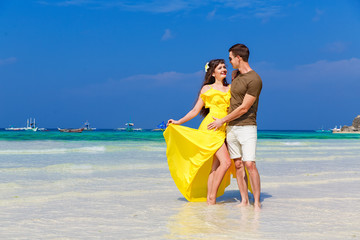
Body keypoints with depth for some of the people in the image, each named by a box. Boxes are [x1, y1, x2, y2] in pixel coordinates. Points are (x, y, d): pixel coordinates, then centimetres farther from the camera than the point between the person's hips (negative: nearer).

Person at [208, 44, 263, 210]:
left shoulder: (254, 80, -15)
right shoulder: (235, 74, 12)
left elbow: (244, 108, -15)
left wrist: (222, 121, -8)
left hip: (247, 126, -7)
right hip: (231, 127, 7)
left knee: (250, 164, -13)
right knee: (238, 165, 5)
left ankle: (257, 201, -6)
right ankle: (244, 200, 9)